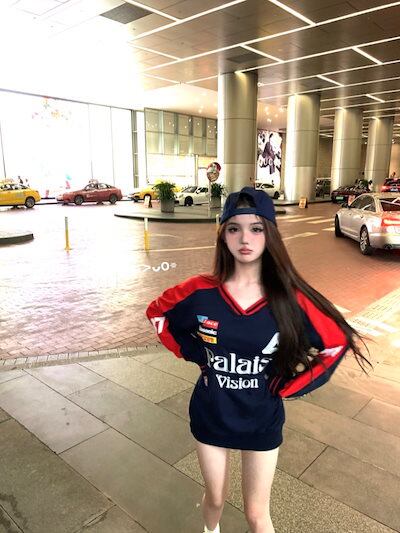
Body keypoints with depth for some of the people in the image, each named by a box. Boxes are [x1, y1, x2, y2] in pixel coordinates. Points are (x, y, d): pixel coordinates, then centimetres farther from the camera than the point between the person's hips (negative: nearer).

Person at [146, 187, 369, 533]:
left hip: (262, 420, -1)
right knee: (215, 499, 25)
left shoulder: (290, 298, -19)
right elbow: (157, 313, 0)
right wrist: (193, 354, -6)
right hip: (210, 416, 1)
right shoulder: (201, 291, -18)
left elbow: (337, 342, -6)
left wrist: (287, 386, -8)